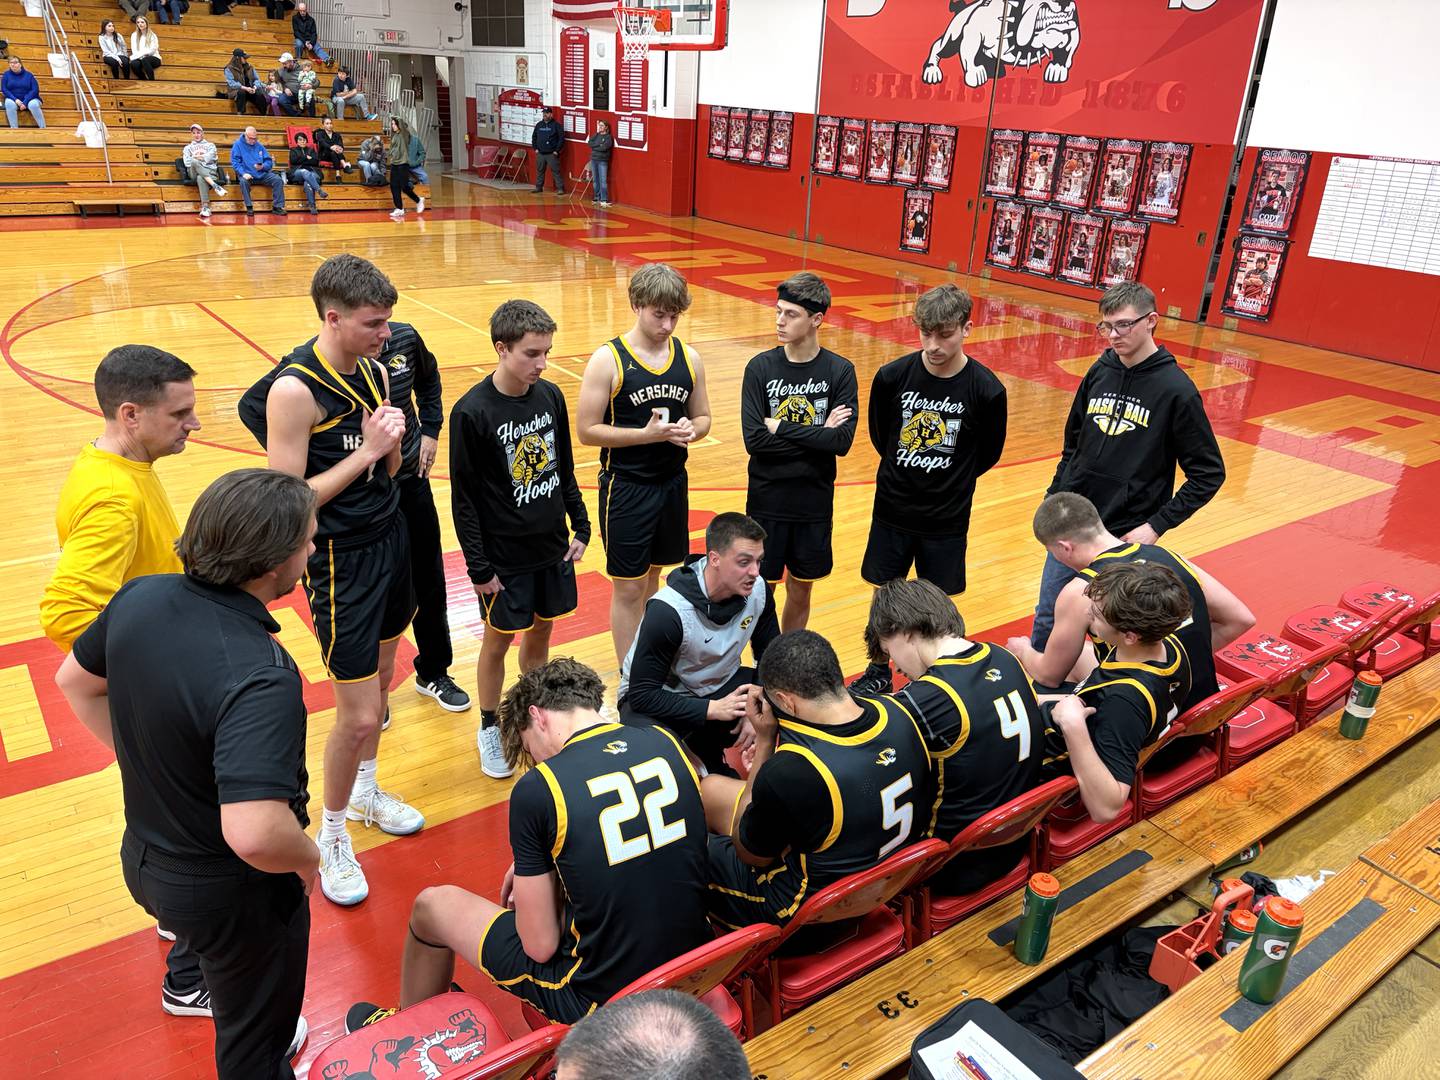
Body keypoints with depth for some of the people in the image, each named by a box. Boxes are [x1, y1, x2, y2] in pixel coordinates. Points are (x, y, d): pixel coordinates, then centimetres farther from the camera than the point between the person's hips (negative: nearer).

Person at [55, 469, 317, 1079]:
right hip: (232, 894, -7)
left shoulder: (139, 598, -13)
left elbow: (76, 682, 7)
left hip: (145, 859, 7)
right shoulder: (261, 677, -37)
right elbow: (255, 835, -44)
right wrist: (308, 859, -22)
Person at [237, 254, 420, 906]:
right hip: (340, 559, -8)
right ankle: (331, 834, 21)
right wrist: (364, 451, -22)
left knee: (381, 680, 20)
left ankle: (366, 792, 42)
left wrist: (391, 442, -11)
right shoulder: (295, 389, -21)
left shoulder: (375, 370, 3)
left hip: (390, 536, 8)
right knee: (358, 715, -3)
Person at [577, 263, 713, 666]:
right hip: (626, 487, -5)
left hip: (673, 482, 5)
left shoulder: (689, 358, 1)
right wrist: (647, 434, -23)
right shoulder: (608, 360, -13)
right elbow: (587, 430, -13)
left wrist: (690, 430, -12)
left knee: (653, 577, 20)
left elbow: (703, 418, 11)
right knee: (628, 588, 4)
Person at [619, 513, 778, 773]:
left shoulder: (757, 591, -14)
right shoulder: (668, 610, -30)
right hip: (657, 698, -6)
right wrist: (712, 709, -30)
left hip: (718, 686, 6)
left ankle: (707, 752, 7)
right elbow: (642, 694, -25)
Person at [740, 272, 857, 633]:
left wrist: (781, 427, -16)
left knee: (801, 589, 15)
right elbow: (754, 440, -16)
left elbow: (842, 442, -16)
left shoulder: (840, 371, -6)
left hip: (814, 501, 1)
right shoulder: (760, 367, -7)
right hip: (767, 499, -1)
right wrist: (817, 434, -15)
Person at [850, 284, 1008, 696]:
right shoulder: (892, 376, -12)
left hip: (947, 518, -1)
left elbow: (988, 454, 1)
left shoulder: (986, 390, -16)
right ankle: (878, 671, 34)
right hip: (892, 509, 1)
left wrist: (951, 482, 7)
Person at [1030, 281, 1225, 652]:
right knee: (1047, 621, 13)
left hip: (1125, 538, -4)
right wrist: (1054, 497, 9)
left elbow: (1209, 473, -7)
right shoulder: (1099, 372, 3)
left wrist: (1156, 526, -12)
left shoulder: (1175, 390, -11)